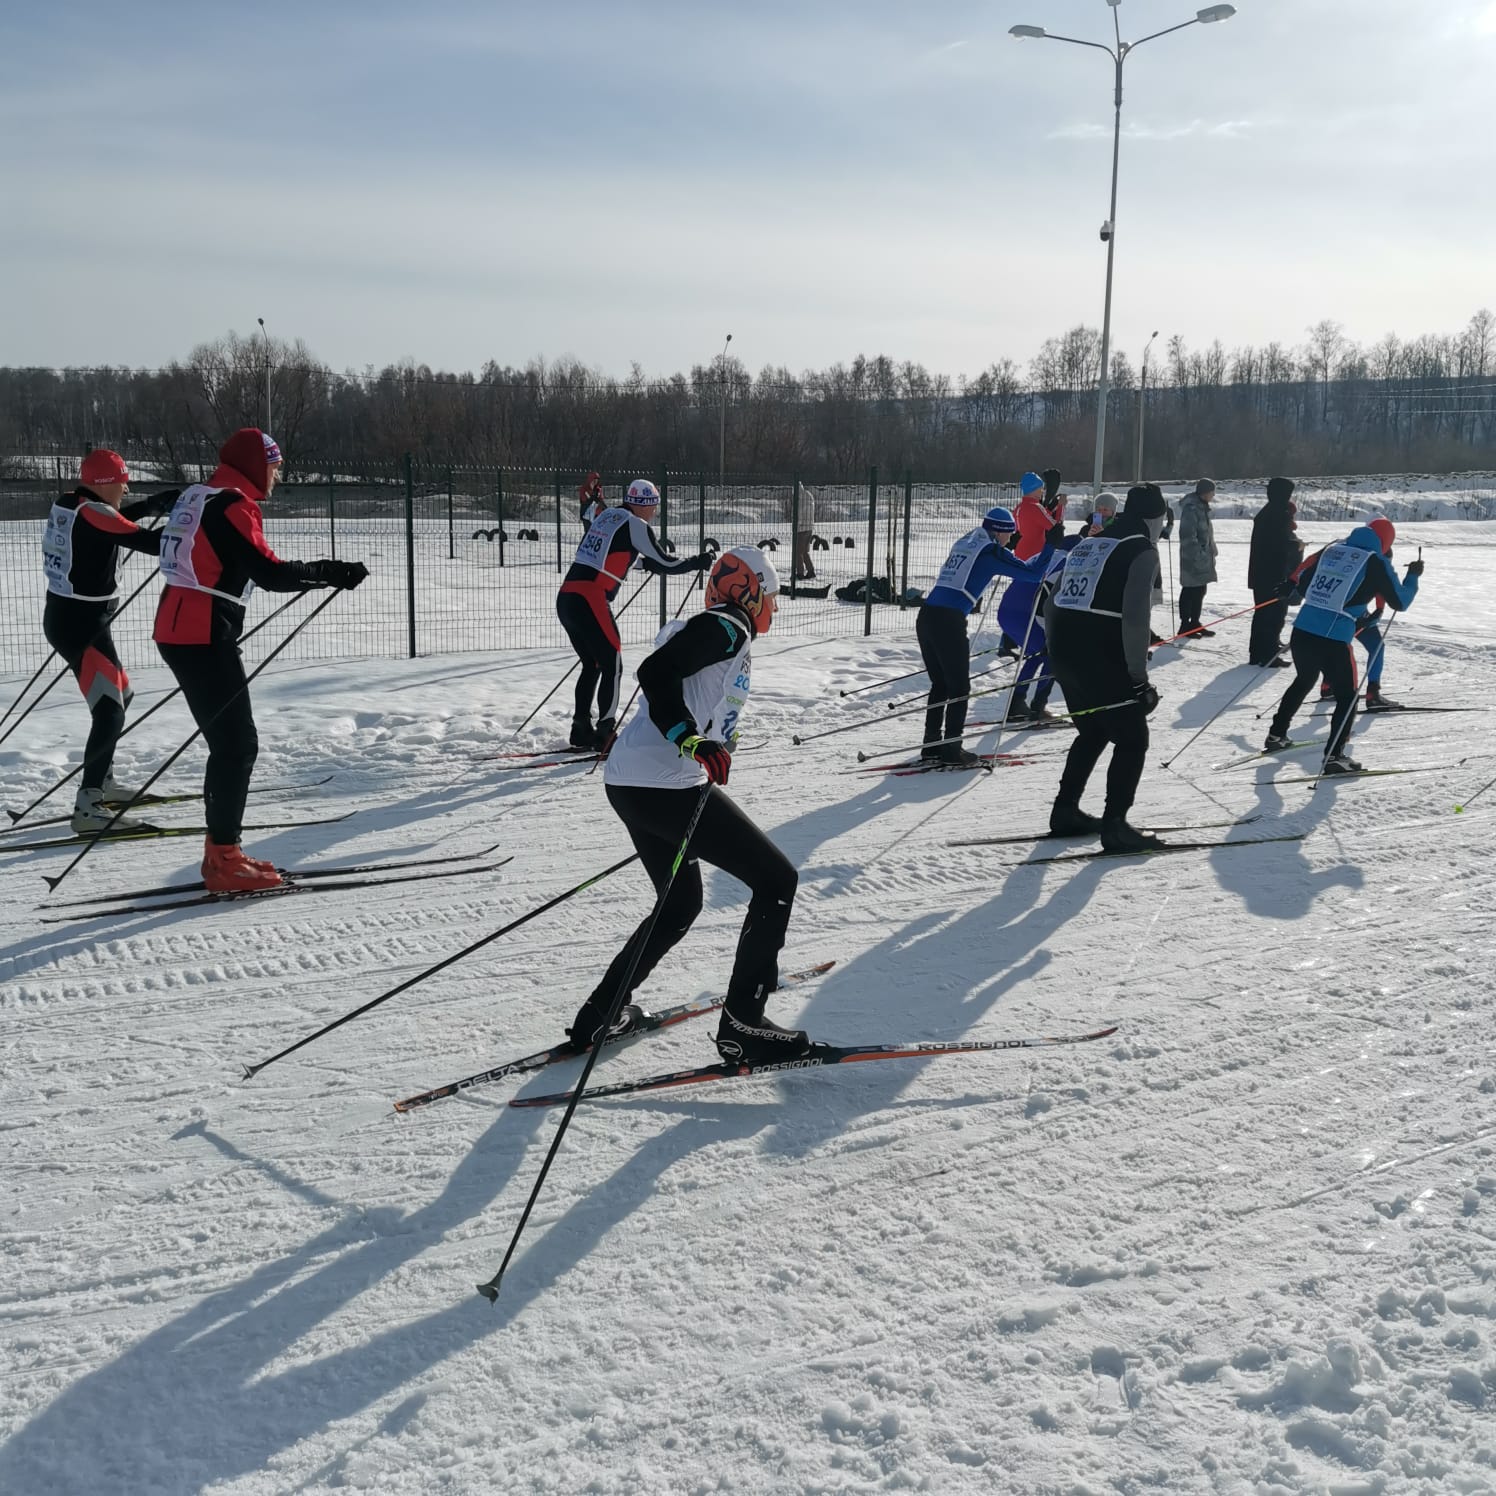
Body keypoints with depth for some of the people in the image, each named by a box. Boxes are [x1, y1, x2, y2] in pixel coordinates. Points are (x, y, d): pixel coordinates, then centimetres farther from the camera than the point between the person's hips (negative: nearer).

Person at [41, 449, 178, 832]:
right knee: (109, 712, -12)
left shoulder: (70, 505, 7)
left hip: (69, 617, 10)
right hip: (82, 624, -10)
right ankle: (87, 807, -17)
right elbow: (152, 543, -21)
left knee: (119, 696, 23)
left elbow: (115, 520, 25)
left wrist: (154, 504, 15)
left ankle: (101, 781, 34)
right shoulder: (93, 513, -18)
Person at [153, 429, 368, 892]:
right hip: (204, 639, -10)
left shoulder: (199, 497, 17)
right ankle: (223, 860, -4)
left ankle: (221, 851, 20)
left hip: (180, 633, 10)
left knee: (228, 743, 15)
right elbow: (270, 572, -21)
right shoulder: (232, 505, -13)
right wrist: (336, 572, -15)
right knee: (238, 745, -6)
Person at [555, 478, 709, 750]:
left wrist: (644, 561, 37)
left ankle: (581, 730, 21)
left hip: (565, 598, 8)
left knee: (592, 664, 20)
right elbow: (666, 566, -1)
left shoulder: (606, 515, 18)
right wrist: (698, 561, 12)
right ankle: (605, 733, 1)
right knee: (612, 666, 3)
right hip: (589, 602, -8)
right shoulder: (635, 525, -4)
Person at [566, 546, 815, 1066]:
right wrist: (693, 740, -31)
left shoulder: (716, 632, 23)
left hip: (629, 782, 10)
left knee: (680, 905, 25)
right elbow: (656, 672, -20)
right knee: (776, 880, -2)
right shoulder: (726, 628, -6)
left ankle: (601, 1014, 26)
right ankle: (742, 1028, -3)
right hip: (665, 784, -10)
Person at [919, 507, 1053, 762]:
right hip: (949, 620, -7)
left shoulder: (964, 543, 21)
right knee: (959, 687, 3)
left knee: (940, 684, 17)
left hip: (926, 615, 7)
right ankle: (951, 750, 2)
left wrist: (1007, 547, 40)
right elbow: (1031, 571, -2)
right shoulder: (990, 551, 0)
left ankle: (932, 747, 18)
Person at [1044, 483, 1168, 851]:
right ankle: (1114, 826, 0)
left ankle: (1065, 812, 26)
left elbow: (1051, 605, 19)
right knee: (1132, 739, 4)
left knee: (1093, 732, 23)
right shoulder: (1143, 550, -5)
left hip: (1064, 654, 8)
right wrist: (1139, 678, -11)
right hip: (1103, 662, -7)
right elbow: (1134, 619, -15)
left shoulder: (1088, 543, 18)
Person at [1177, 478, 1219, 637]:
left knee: (1200, 590, 14)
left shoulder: (1203, 507, 14)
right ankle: (1185, 625, 3)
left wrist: (1212, 549, 19)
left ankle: (1195, 623, 23)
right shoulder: (1191, 508, -18)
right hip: (1193, 559, -10)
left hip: (1204, 557, 10)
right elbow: (1188, 535, -22)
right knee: (1190, 591, -3)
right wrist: (1198, 553, -22)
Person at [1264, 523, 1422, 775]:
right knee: (1347, 696, 11)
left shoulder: (1330, 550, 12)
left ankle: (1276, 735, 36)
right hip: (1333, 641, -5)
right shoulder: (1376, 563, -1)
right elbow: (1400, 602, 6)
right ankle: (1334, 756, 3)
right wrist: (1413, 576, 21)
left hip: (1301, 631, 5)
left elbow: (1301, 586, 20)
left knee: (1303, 681, 30)